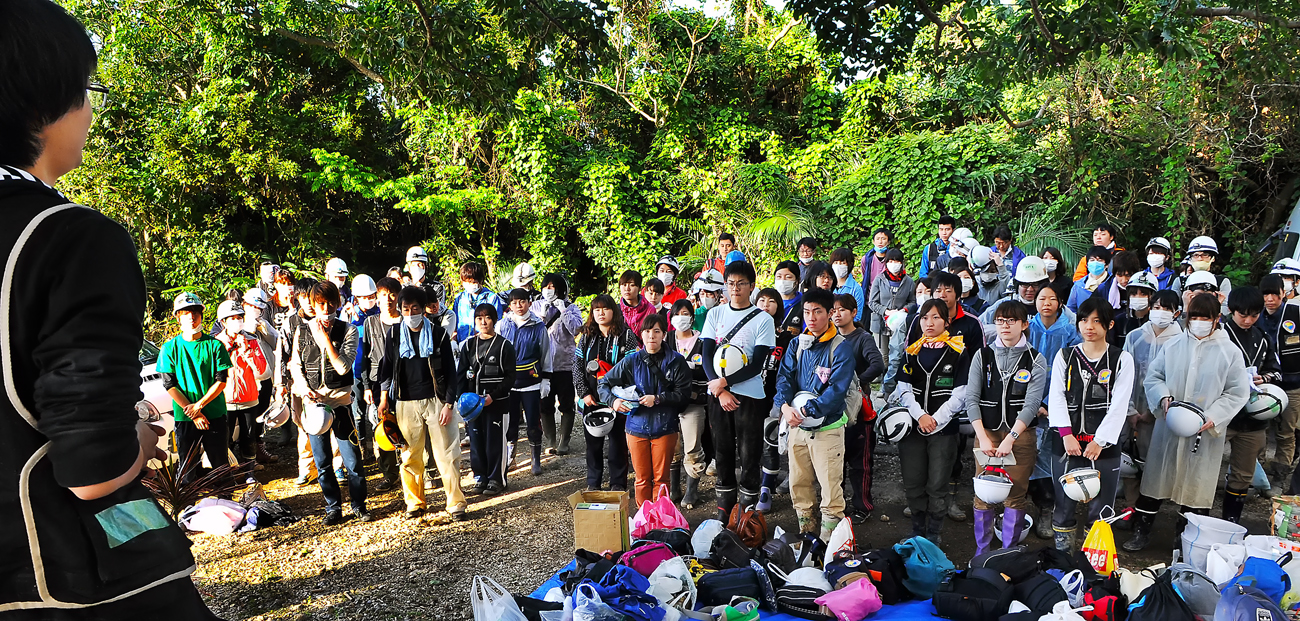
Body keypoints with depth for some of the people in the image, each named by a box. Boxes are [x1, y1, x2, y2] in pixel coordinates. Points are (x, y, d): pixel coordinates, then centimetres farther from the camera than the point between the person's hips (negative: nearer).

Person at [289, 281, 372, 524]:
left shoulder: (347, 330, -2)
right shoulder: (302, 332, 5)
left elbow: (344, 367, -13)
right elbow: (295, 365, 13)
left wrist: (325, 339, -16)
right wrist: (304, 388, -5)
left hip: (340, 401, -2)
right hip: (313, 402, 2)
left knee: (352, 459, -2)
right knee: (322, 463, 9)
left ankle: (359, 505, 15)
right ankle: (333, 508, 23)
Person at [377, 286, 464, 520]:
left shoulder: (438, 334, 0)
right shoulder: (393, 334, 6)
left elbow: (450, 371, 0)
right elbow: (386, 368, 14)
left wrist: (448, 404, -5)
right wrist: (384, 399, 10)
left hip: (436, 400, -2)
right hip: (406, 403, 2)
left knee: (447, 454, -3)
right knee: (410, 456, 7)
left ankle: (456, 503, 7)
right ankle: (414, 503, 21)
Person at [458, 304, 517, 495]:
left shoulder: (504, 345, -4)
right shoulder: (468, 345, 9)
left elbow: (510, 377, -6)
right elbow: (460, 375, 10)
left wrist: (493, 396, -15)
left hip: (497, 402, -4)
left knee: (495, 441, 0)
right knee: (476, 441, 8)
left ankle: (496, 479, 13)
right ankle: (480, 477, 22)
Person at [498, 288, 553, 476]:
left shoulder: (539, 327, -2)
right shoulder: (504, 326, 4)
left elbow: (546, 355, 4)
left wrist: (546, 380, 2)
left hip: (532, 383, -2)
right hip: (508, 381, 2)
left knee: (534, 422, 2)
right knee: (510, 421, 9)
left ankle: (536, 460, 16)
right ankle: (509, 457, 26)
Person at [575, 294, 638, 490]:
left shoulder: (626, 336, -3)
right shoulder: (586, 336, 8)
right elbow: (577, 366, 6)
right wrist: (584, 393, -4)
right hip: (591, 399, 3)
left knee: (617, 440, 4)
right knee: (592, 441, 10)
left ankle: (618, 484, 15)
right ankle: (593, 483, 22)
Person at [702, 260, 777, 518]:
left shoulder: (763, 319, -2)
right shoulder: (715, 314, 8)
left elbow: (757, 364, -7)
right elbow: (707, 356, 3)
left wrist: (725, 381, -13)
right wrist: (720, 390, -8)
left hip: (748, 394, -3)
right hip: (717, 393, 3)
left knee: (749, 456, 1)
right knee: (722, 452, 10)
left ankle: (747, 509, 13)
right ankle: (724, 508, 22)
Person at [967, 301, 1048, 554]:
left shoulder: (1036, 360, 2)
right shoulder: (982, 355, 5)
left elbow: (1031, 404, -8)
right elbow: (971, 398, -1)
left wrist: (1010, 438, -18)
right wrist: (982, 437, -11)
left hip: (1021, 434, -1)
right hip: (987, 431, 1)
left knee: (1016, 494, 1)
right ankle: (981, 553, 15)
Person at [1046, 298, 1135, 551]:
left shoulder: (1122, 359, 4)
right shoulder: (1065, 356, 9)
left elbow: (1119, 405, -3)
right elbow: (1056, 397, 2)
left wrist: (1099, 441, -11)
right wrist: (1066, 433, -10)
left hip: (1104, 445, -2)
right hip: (1066, 443, 2)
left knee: (1100, 507, 1)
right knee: (1064, 503, 6)